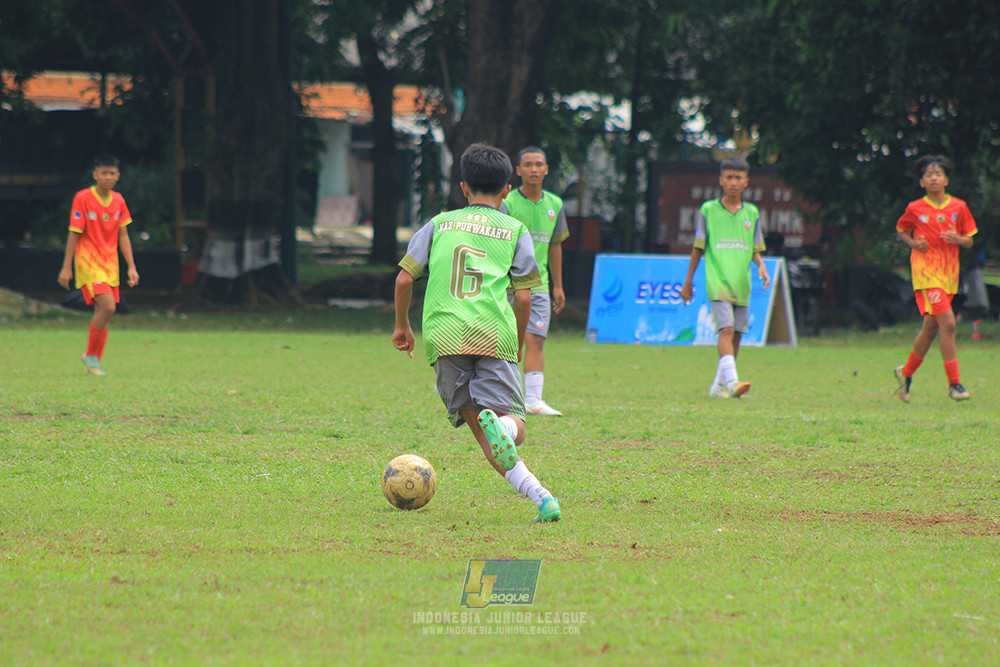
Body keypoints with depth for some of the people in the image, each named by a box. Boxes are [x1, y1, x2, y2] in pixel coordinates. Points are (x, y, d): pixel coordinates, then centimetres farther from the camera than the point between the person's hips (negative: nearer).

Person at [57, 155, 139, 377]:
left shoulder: (118, 200, 6)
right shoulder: (83, 198, -9)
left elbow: (123, 236, 12)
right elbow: (74, 234, -7)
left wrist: (131, 267, 8)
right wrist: (66, 267, -7)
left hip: (110, 263, 6)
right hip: (88, 262, -6)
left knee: (103, 312, 5)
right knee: (108, 307, -20)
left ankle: (93, 362, 17)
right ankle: (91, 355, -4)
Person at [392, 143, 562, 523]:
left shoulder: (439, 224, 19)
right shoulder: (515, 231, 15)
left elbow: (404, 279, 14)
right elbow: (523, 296, 8)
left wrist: (402, 326, 29)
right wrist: (518, 345, 23)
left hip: (443, 335, 1)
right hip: (495, 334, -1)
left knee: (475, 421, 0)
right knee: (514, 425, -3)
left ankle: (534, 491, -22)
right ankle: (500, 426, -42)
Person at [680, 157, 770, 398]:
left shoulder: (752, 213, 11)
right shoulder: (708, 210, 3)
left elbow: (755, 250, 15)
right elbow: (698, 249, 8)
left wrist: (761, 265, -6)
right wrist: (688, 282, 9)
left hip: (742, 285, 4)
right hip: (717, 281, -4)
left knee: (736, 334, 6)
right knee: (726, 329, -19)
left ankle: (719, 385, 17)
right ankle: (731, 380, -31)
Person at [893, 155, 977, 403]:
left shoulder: (959, 207, 5)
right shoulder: (915, 209, -1)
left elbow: (969, 241, 10)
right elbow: (901, 230, 15)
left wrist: (958, 239, -12)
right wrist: (913, 243, -5)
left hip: (949, 274, 5)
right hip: (925, 271, -5)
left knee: (930, 328, 13)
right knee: (948, 324, -17)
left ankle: (907, 372, 34)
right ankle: (954, 384, -13)